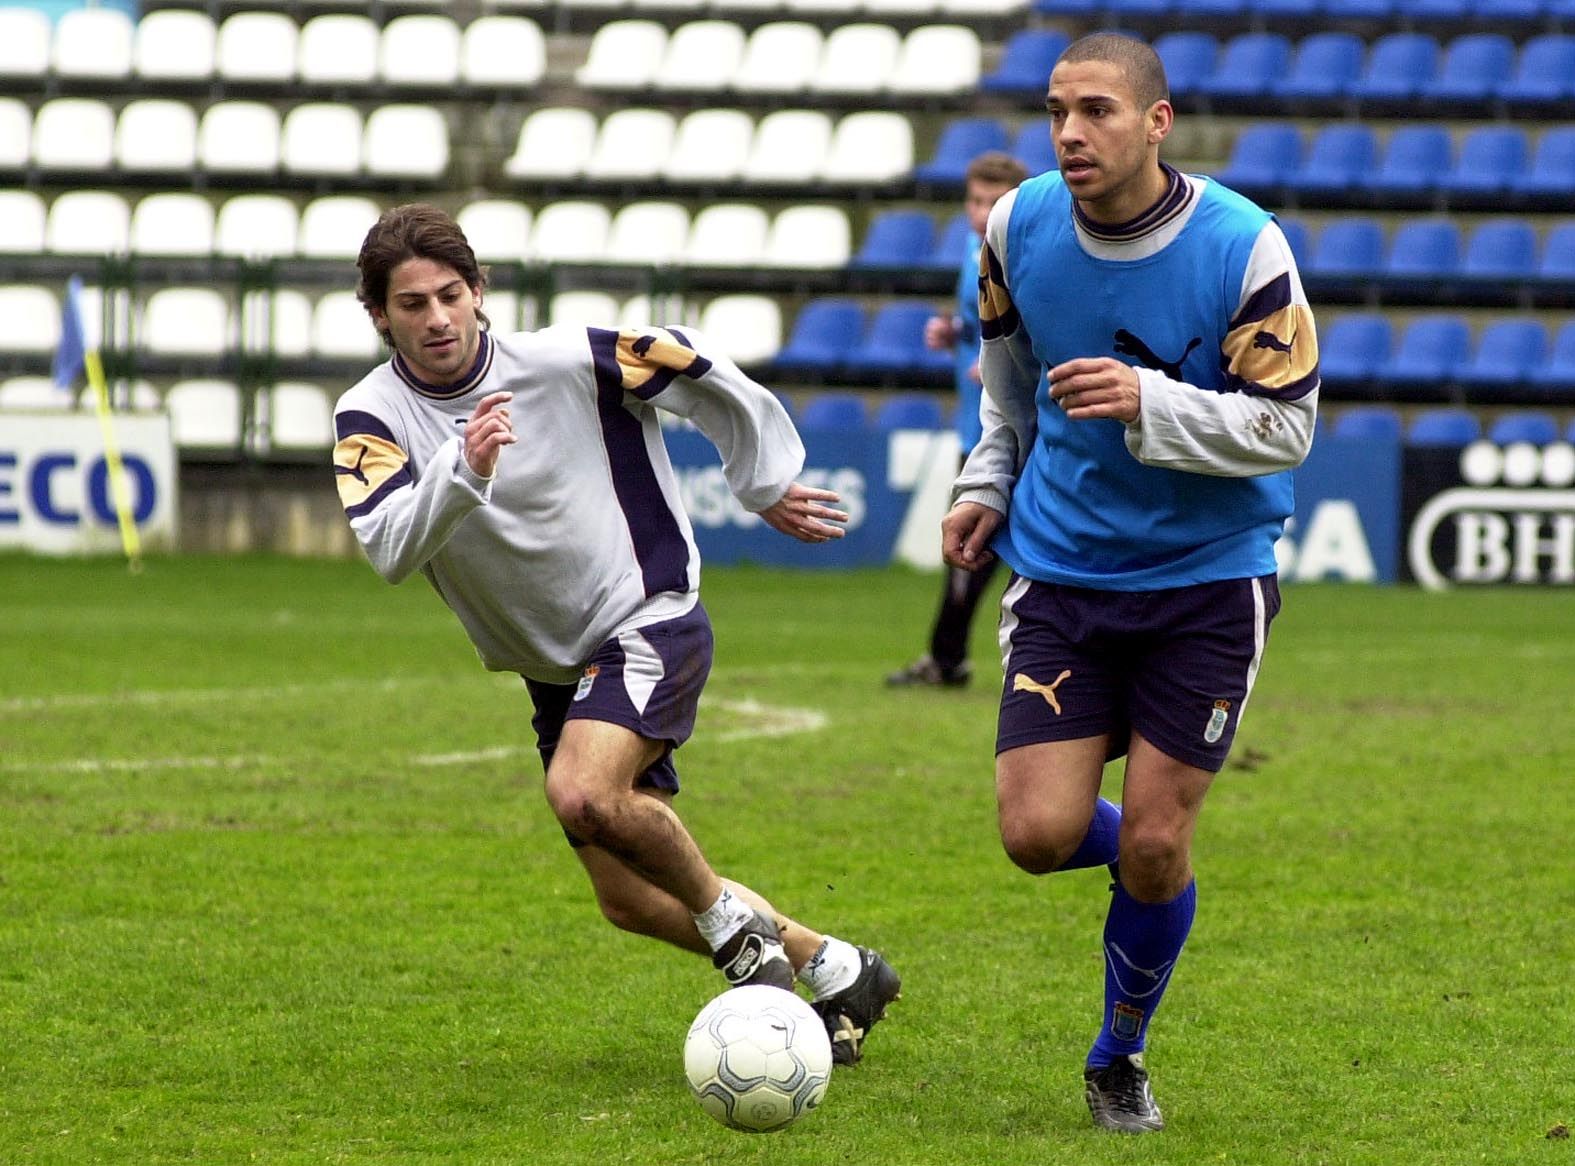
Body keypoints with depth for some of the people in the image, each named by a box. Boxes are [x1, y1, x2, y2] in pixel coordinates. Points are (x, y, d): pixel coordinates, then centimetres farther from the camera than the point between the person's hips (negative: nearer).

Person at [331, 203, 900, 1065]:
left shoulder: (568, 362, -16)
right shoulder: (371, 418, -10)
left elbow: (704, 374, -1)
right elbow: (389, 549, -27)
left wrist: (767, 486, 8)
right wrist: (462, 468, -43)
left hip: (648, 620, -6)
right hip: (551, 666, 6)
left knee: (583, 794, -32)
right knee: (629, 902, 8)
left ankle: (734, 924, -7)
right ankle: (837, 971, 26)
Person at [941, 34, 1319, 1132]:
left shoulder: (1246, 249, -17)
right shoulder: (1018, 228, -5)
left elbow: (1286, 428, -15)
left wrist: (1148, 403, -28)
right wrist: (989, 482, 12)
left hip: (1210, 578, -3)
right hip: (1062, 572, 3)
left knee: (1154, 846, -3)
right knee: (1039, 834, -10)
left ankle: (1121, 1060, 23)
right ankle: (1148, 855, 28)